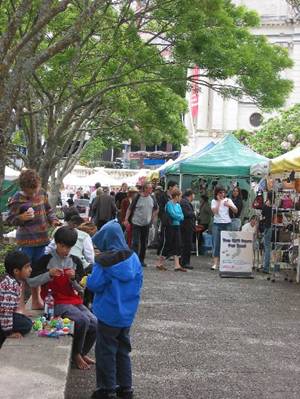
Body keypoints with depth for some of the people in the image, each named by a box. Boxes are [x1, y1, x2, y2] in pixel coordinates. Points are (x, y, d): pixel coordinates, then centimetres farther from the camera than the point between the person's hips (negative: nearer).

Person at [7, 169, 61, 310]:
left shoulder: (42, 193, 4)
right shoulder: (17, 199, -13)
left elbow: (48, 210, 17)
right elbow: (10, 219, -9)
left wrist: (53, 220, -1)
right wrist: (22, 217, -27)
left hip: (42, 238, 6)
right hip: (26, 240, -6)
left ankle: (36, 299, 29)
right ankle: (22, 302, 2)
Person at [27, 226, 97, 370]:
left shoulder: (75, 261, 6)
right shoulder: (46, 260, -6)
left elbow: (81, 289, 7)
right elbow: (30, 282, -9)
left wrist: (73, 279, -13)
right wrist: (49, 274, -21)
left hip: (74, 301, 5)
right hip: (55, 302, -5)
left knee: (94, 323, -15)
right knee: (82, 320, -27)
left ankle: (82, 352, 11)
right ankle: (76, 354, -3)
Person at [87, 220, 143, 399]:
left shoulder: (105, 261, -19)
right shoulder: (133, 258, -1)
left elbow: (94, 285, -18)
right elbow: (139, 283, 7)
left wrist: (89, 278, 2)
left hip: (109, 314, -6)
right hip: (128, 313, 6)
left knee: (106, 351, 7)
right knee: (123, 350, 18)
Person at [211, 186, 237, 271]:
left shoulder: (228, 200, 7)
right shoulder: (214, 201, 3)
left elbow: (236, 211, 1)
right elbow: (214, 211, -13)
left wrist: (230, 205, -16)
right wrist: (219, 201, -10)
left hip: (227, 224, 1)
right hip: (217, 224, -1)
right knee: (216, 243, -7)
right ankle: (215, 263, -7)